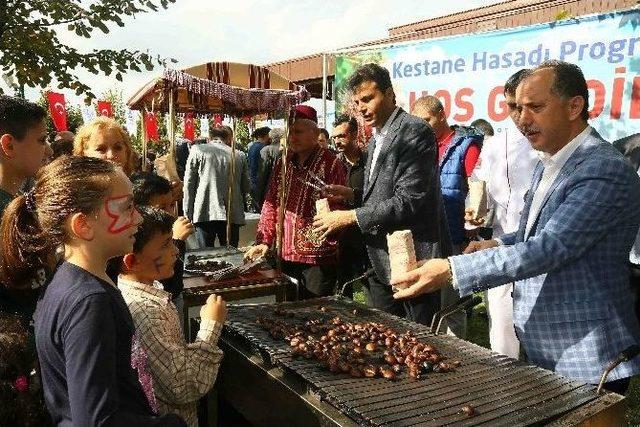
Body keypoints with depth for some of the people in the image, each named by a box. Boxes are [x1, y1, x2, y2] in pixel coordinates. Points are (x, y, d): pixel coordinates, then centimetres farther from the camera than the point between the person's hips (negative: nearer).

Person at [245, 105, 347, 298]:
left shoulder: (331, 163, -8)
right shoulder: (282, 164, 10)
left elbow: (338, 208, -10)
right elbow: (271, 205, 13)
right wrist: (264, 241, 6)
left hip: (318, 257, -5)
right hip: (285, 254, 6)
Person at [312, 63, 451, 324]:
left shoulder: (415, 132, -14)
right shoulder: (376, 140, 15)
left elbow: (409, 200, -21)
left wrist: (350, 217, -17)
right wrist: (353, 193, 4)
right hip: (381, 263, 9)